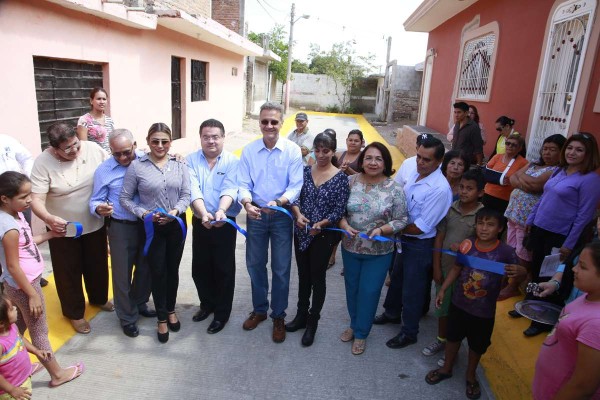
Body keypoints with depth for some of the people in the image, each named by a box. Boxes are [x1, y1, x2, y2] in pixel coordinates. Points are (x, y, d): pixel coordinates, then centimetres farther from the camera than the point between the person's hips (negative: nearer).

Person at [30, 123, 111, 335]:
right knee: (69, 272, 14)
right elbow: (36, 200, -23)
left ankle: (99, 298, 50)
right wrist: (49, 218, -44)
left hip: (95, 224, 3)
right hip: (63, 229, -3)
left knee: (97, 265, 23)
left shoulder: (93, 149, -14)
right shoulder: (43, 163, -20)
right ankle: (75, 313, 37)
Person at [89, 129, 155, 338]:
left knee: (146, 268, 20)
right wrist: (99, 209, -27)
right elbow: (95, 201, -6)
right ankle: (127, 317, 30)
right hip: (121, 227, -2)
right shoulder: (104, 170, -7)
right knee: (122, 273, 9)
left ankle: (139, 304, 46)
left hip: (148, 224, 3)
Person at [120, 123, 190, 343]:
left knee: (173, 270, 15)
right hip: (152, 227, -2)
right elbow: (125, 198, -4)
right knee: (158, 272, 6)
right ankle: (162, 318, 25)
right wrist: (144, 214, -17)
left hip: (177, 225, 2)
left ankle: (171, 310, 37)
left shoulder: (180, 165, -1)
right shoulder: (136, 166, -7)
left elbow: (186, 195, -2)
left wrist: (175, 211, -20)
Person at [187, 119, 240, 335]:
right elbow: (193, 191, -15)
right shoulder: (191, 160, -1)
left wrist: (221, 211, -40)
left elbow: (229, 190, -21)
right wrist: (203, 214, -33)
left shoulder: (232, 161, -6)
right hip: (200, 222, 3)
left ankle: (222, 313, 24)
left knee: (223, 269, 6)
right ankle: (207, 303, 39)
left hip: (225, 223, -3)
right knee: (200, 267, 15)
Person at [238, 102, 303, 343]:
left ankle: (279, 316, 25)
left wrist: (278, 202, -30)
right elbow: (243, 184, -3)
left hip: (281, 215, -2)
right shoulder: (249, 151, -2)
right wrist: (247, 203, -24)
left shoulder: (293, 151, -8)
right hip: (256, 214, 2)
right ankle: (259, 309, 35)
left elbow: (296, 186, -12)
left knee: (281, 268, 6)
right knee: (255, 265, 14)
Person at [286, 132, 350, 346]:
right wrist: (298, 213, -18)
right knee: (303, 275, 16)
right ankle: (301, 315, 35)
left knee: (317, 278, 7)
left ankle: (312, 323, 24)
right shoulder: (305, 171, 2)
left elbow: (339, 210, -10)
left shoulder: (340, 178, -8)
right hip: (301, 232, 4)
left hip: (324, 235, -4)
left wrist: (321, 224, -24)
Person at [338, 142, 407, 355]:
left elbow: (402, 220, -9)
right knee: (352, 288, 19)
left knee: (369, 292, 9)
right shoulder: (351, 181, -5)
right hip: (350, 247, 3)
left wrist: (381, 230, -24)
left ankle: (361, 333, 32)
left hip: (378, 252, -3)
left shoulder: (394, 189, -13)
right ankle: (354, 324, 44)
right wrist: (344, 225, -18)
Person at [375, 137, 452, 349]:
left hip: (420, 245, -7)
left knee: (412, 289, 10)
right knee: (397, 278, 26)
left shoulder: (440, 188, -27)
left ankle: (409, 333, 33)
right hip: (404, 238, 7)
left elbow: (421, 227, -25)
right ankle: (392, 312, 52)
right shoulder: (414, 173, -4)